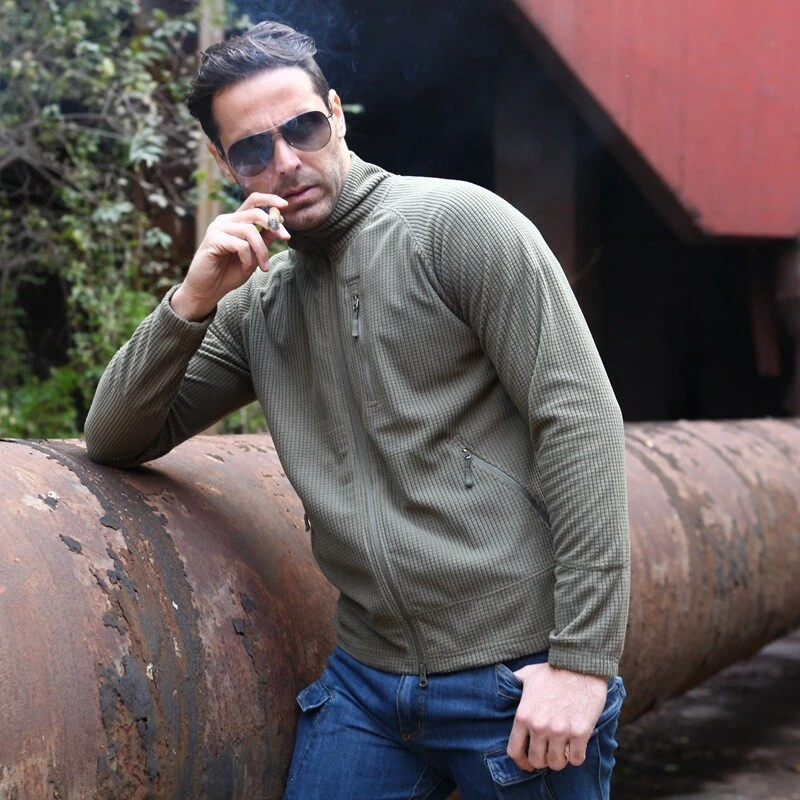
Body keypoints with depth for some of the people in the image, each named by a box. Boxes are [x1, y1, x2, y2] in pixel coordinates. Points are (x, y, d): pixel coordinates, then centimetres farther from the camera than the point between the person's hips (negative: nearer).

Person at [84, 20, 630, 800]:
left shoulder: (456, 222, -6)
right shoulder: (257, 306, 12)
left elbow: (579, 419, -12)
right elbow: (115, 439, 11)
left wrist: (581, 657, -17)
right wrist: (192, 301, -6)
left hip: (517, 680, -5)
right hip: (366, 680, 5)